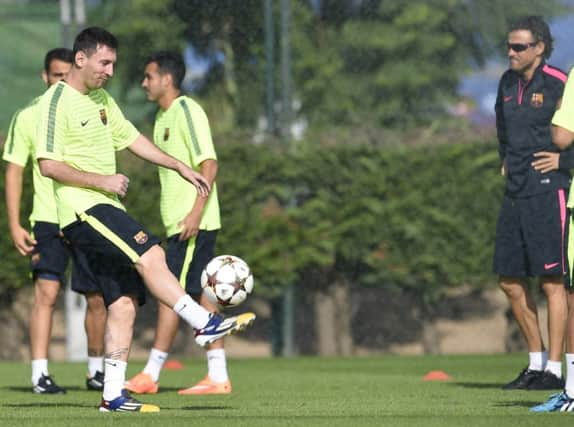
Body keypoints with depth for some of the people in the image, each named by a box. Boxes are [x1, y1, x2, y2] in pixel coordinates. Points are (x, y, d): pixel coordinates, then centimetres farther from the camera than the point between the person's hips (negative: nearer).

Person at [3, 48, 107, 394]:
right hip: (48, 220, -2)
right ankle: (40, 374, -15)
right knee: (46, 293, -15)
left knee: (97, 298, 5)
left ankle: (96, 371, 22)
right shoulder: (28, 118, 0)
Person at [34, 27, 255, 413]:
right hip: (82, 208, -9)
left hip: (105, 209, 9)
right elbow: (49, 165, -15)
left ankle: (114, 395, 1)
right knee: (150, 255, -24)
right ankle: (205, 324, -21)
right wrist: (102, 181, -17)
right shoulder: (58, 101, -9)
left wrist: (181, 168, 24)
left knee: (125, 302, 2)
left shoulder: (102, 100, 19)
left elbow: (132, 139, 28)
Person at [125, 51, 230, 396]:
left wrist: (196, 212, -24)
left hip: (194, 222, -10)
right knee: (199, 294, 6)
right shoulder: (163, 117, 18)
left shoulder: (187, 111, -12)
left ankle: (150, 376, -6)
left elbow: (209, 164, -18)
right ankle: (218, 377, 6)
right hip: (178, 221, 10)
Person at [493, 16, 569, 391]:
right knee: (510, 281, 8)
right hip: (516, 191, 8)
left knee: (553, 282, -5)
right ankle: (536, 363, 19)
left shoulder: (558, 84, -12)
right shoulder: (508, 83, 12)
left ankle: (554, 369, -3)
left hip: (548, 190, -8)